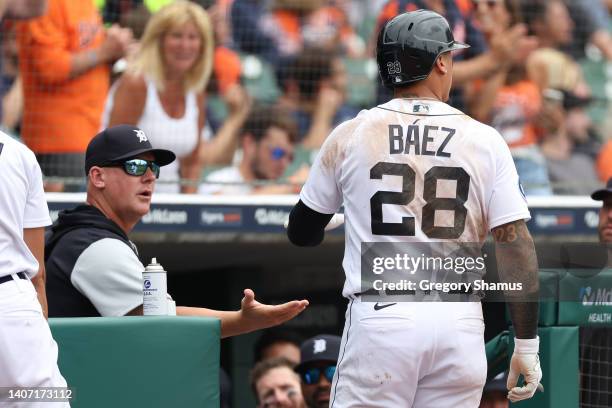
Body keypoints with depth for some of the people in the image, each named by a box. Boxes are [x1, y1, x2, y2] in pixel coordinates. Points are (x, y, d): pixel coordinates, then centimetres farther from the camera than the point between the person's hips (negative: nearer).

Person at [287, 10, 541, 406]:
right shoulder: (484, 140, 2)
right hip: (459, 324, 1)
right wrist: (527, 344, 1)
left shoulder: (350, 135, 3)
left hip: (379, 319, -1)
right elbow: (516, 244, -3)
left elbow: (302, 233, 14)